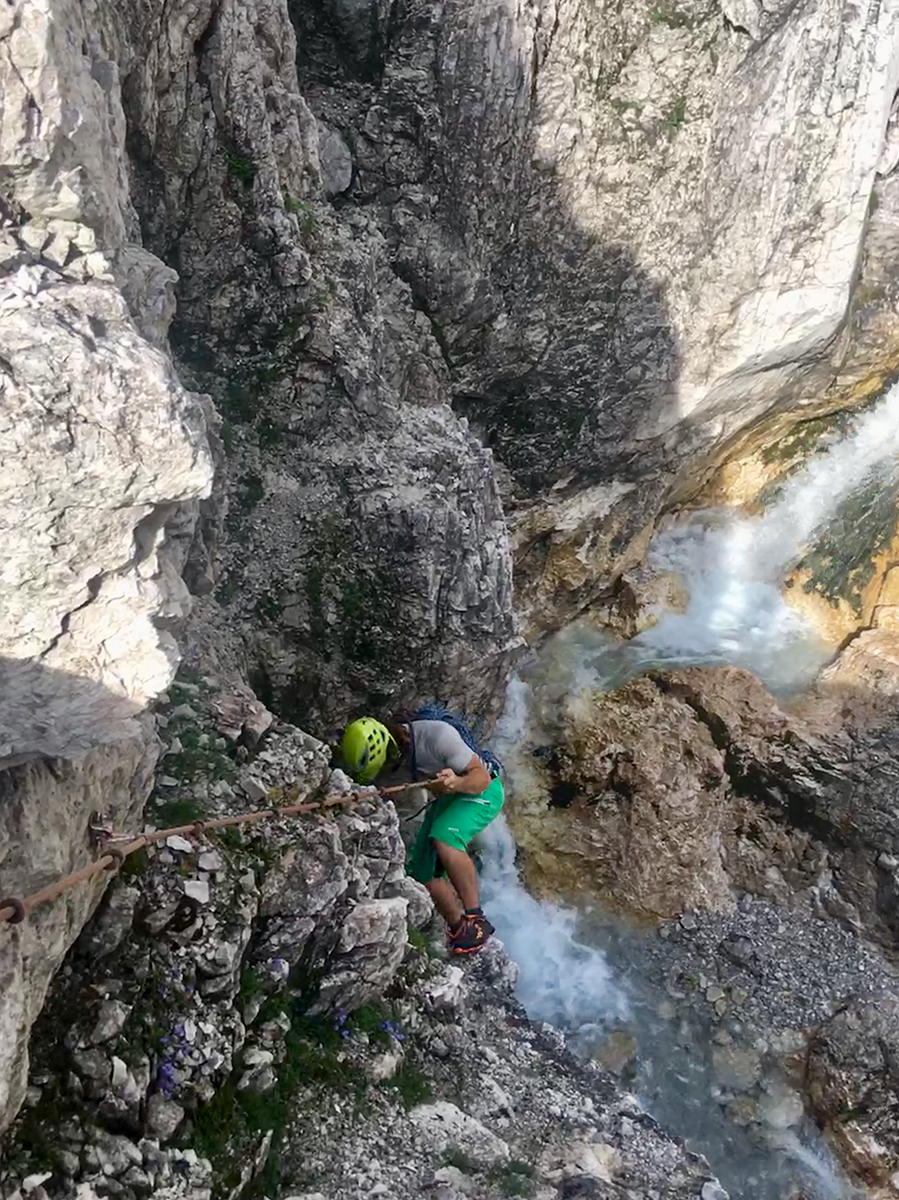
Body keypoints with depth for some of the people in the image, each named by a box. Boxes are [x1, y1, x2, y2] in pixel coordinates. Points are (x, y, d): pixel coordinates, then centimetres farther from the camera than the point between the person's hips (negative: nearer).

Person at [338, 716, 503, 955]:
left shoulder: (438, 736, -33)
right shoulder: (376, 748, -13)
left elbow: (482, 777, -27)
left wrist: (458, 783, -48)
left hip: (481, 792, -8)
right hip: (446, 798, 8)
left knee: (444, 839, -34)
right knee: (423, 872, 1)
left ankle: (476, 920, -26)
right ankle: (457, 930, 18)